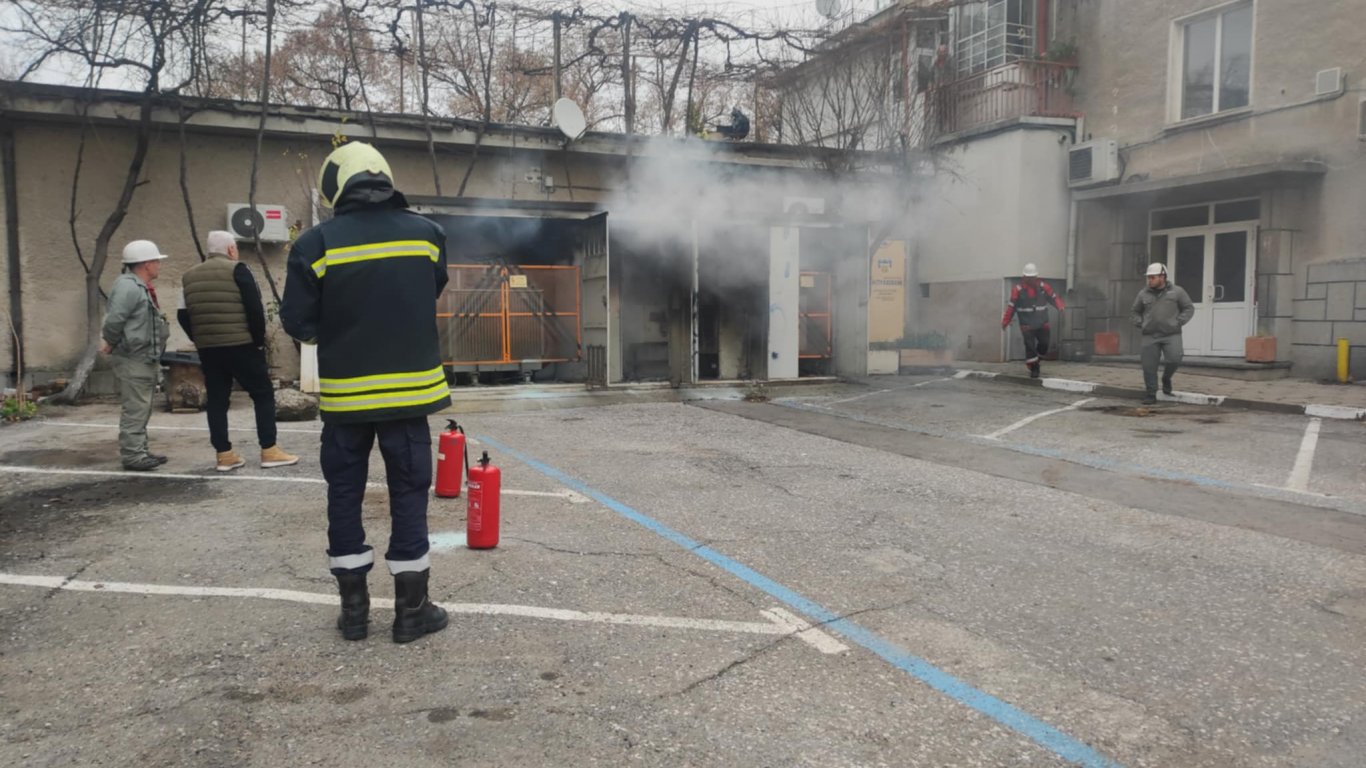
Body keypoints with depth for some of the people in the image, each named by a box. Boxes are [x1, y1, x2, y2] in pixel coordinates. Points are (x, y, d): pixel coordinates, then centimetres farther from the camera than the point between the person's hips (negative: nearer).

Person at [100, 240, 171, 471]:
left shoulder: (143, 287, 16)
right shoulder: (128, 287, -17)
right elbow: (113, 320, -25)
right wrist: (112, 344, -11)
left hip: (146, 358, 10)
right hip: (132, 359, -10)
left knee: (142, 409, 15)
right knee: (135, 409, -7)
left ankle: (140, 451, 23)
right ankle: (132, 455, -2)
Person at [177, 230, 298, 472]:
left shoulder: (189, 276, 13)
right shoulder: (236, 270, -6)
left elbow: (183, 315, 10)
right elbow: (255, 308, -13)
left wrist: (200, 340, 15)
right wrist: (259, 339, -4)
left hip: (207, 349, 6)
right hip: (241, 346, -6)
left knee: (217, 400, 10)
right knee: (263, 394, 3)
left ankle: (224, 455, 9)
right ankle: (269, 451, 1)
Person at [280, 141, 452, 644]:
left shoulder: (317, 243, -7)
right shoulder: (427, 233, 0)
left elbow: (298, 324, -5)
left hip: (345, 392, -1)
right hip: (409, 389, 1)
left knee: (344, 495, 13)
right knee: (408, 494, 8)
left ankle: (354, 609, 19)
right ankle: (411, 610, 13)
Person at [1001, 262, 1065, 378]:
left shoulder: (1043, 287, -1)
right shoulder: (1018, 289, -8)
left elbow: (1053, 297, 5)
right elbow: (1011, 306, -6)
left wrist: (1060, 306, -14)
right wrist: (1005, 321, -7)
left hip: (1042, 324, 3)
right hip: (1027, 325, -3)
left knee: (1044, 344, 7)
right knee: (1030, 346, -8)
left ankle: (1037, 360, 34)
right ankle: (1033, 369, 2)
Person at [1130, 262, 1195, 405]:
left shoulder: (1177, 291, 3)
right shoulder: (1143, 294, 8)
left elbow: (1189, 309, 7)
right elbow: (1134, 313, 17)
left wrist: (1178, 323, -5)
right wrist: (1141, 325, 2)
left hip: (1172, 335, -2)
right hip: (1150, 336, 2)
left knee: (1174, 359, -19)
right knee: (1149, 366, -4)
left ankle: (1166, 378, 12)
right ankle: (1150, 395, 6)